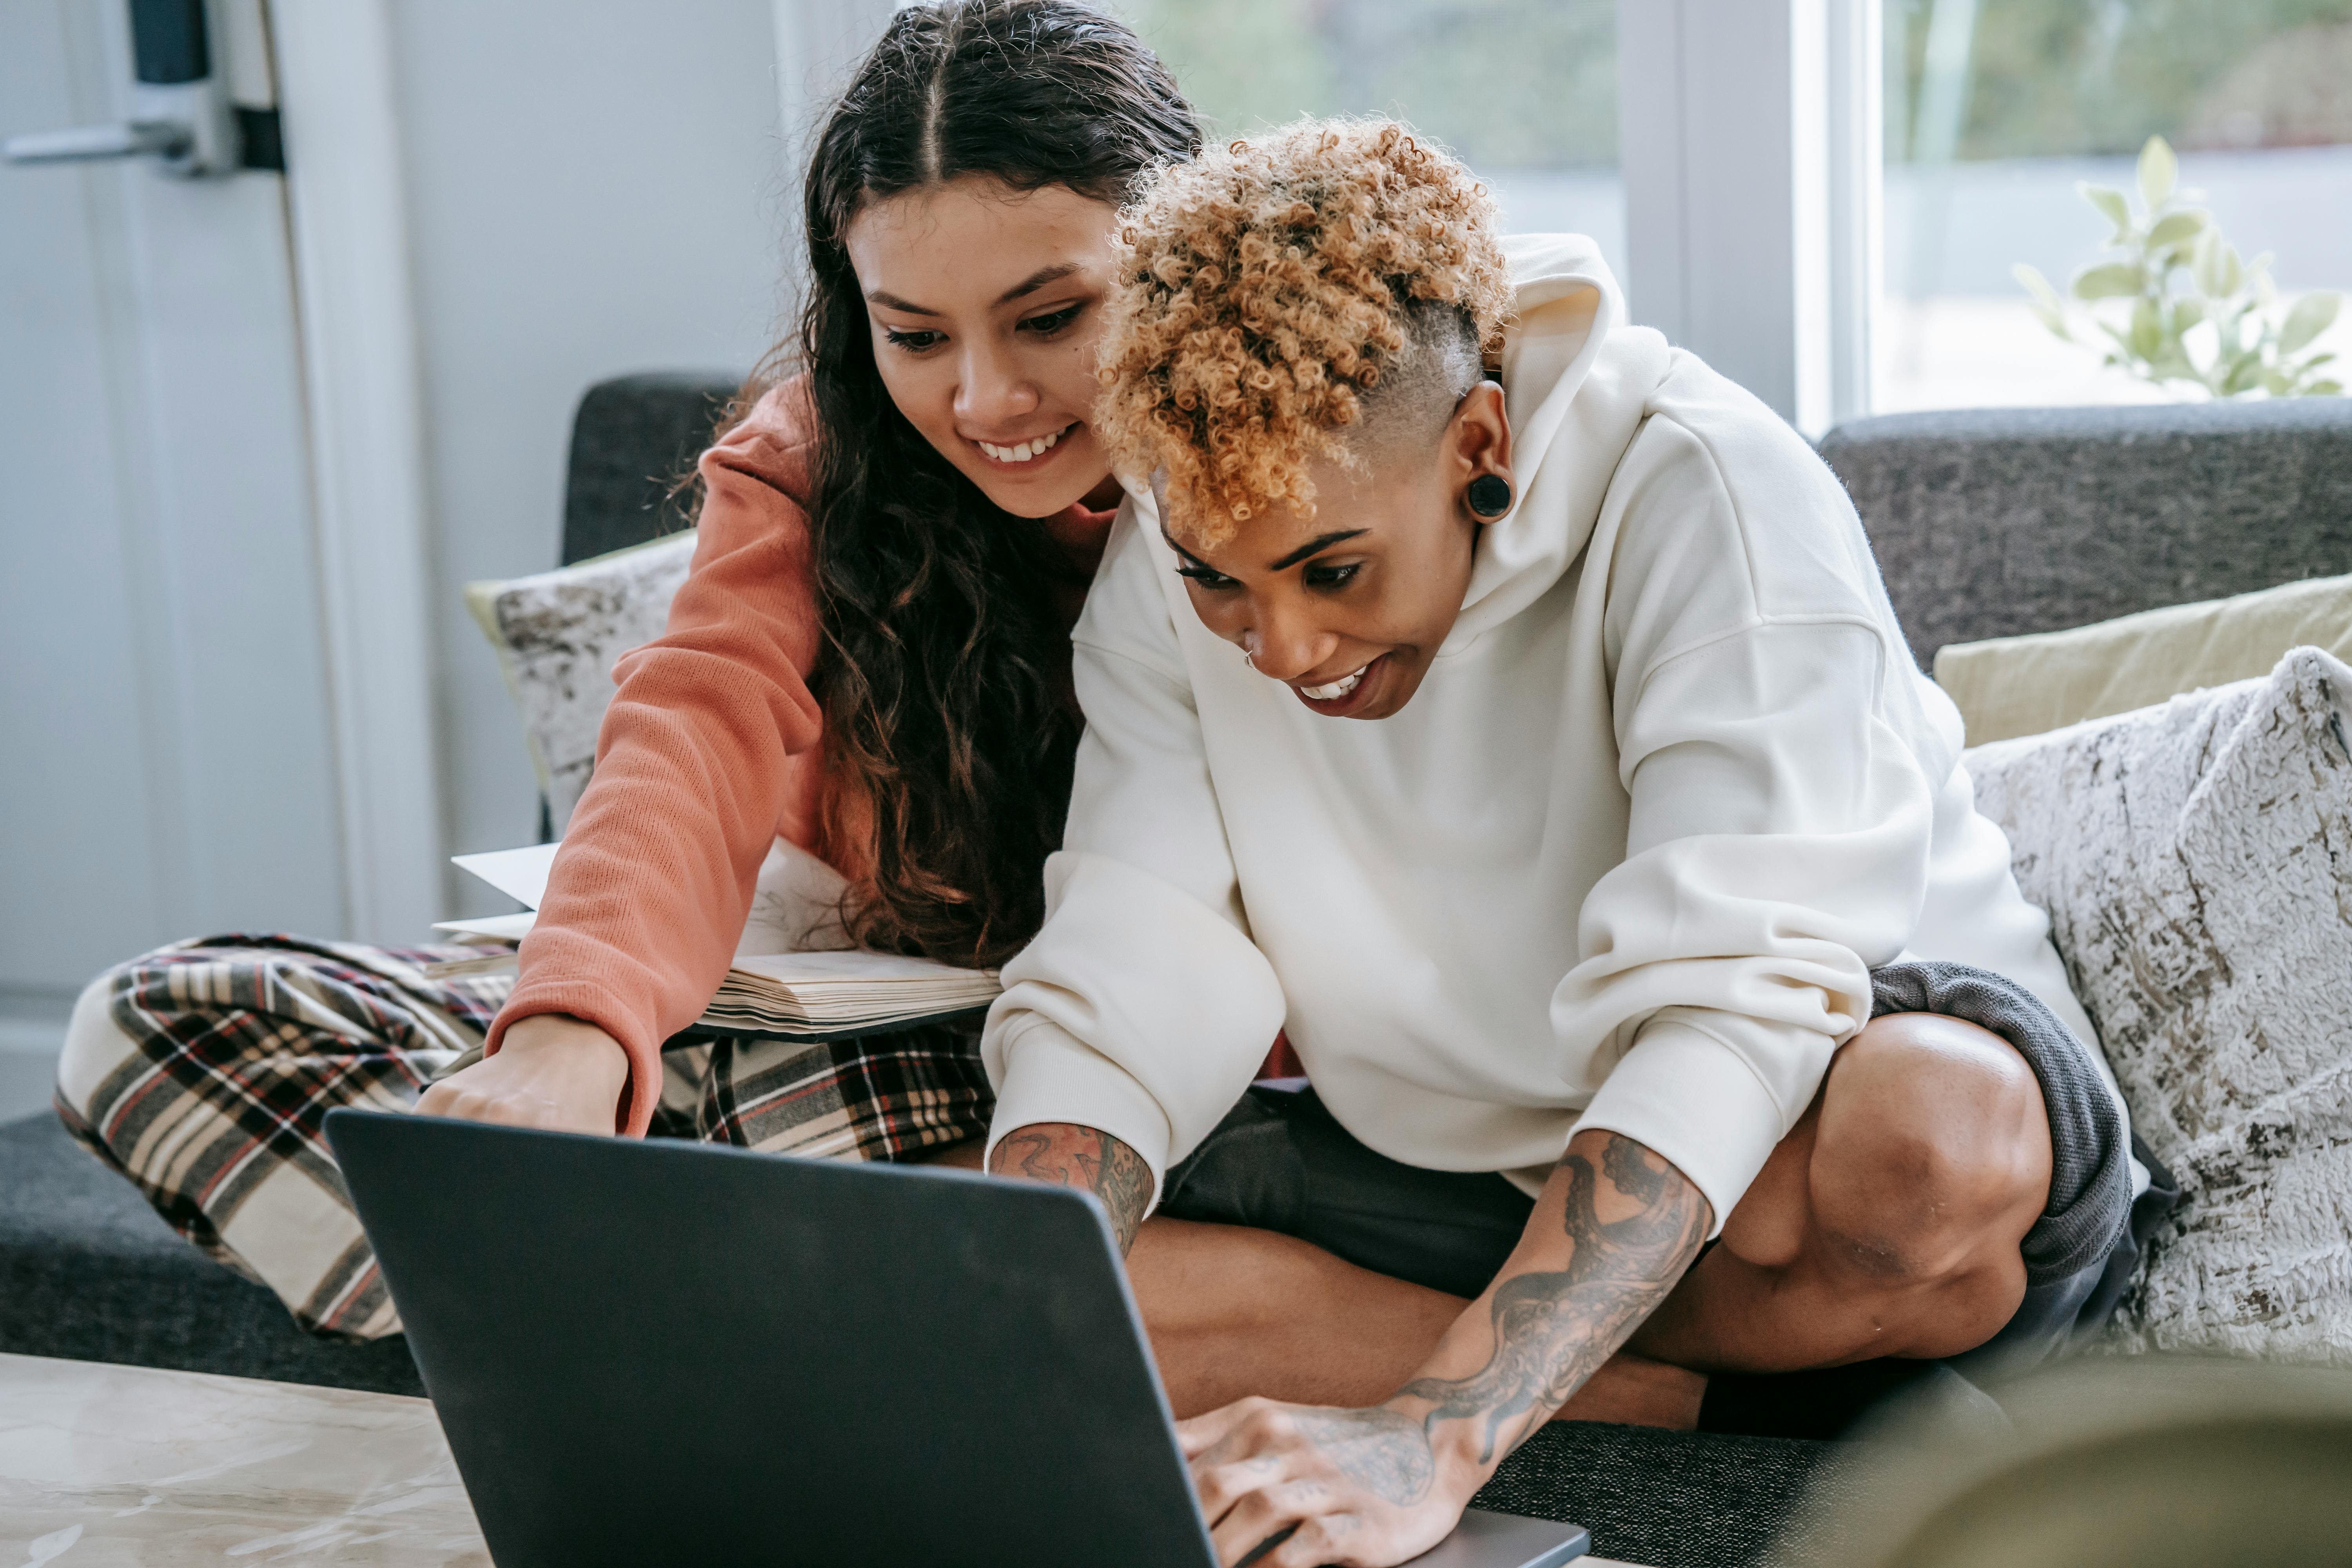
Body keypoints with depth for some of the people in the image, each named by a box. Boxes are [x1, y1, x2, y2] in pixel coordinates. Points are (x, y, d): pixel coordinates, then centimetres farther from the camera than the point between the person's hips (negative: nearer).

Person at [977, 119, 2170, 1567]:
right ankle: (1666, 1392, -17)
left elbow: (1732, 1003, -35)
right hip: (1455, 1164, 4)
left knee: (1926, 1138, -41)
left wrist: (1432, 1441, -47)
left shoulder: (1708, 494, -25)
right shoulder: (1173, 563, -8)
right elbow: (1118, 1006, -13)